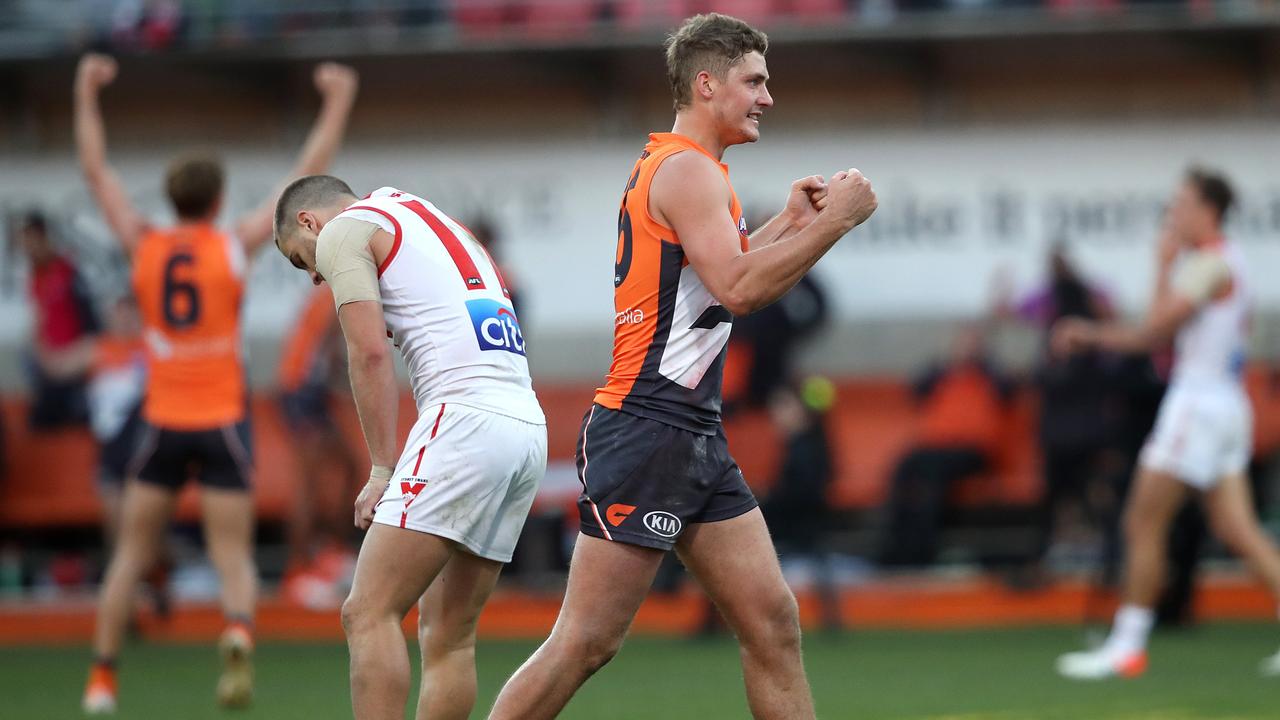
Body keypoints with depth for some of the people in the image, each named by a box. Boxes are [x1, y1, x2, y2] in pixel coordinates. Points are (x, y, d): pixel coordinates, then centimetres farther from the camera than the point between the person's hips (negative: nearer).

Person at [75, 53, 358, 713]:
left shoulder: (142, 247, 1)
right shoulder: (235, 247, -5)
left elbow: (96, 171, 11)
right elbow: (307, 177, 0)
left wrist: (86, 96, 20)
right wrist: (337, 105, 7)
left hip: (162, 424, 2)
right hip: (221, 424, -2)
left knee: (129, 557, 11)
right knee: (234, 559, -1)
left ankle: (102, 678, 7)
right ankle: (238, 639, -30)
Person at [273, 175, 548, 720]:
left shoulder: (343, 230, 6)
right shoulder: (438, 224, 32)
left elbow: (370, 353, -5)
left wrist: (382, 470, -4)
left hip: (465, 419, -9)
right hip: (528, 425, 9)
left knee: (369, 614, -10)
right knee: (449, 634, 10)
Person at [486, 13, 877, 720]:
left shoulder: (674, 167, 19)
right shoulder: (687, 170, -11)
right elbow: (738, 289, -23)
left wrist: (787, 222, 24)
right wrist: (836, 219, -16)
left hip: (696, 439, 10)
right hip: (645, 431, -10)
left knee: (773, 623, 5)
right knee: (586, 643, -9)